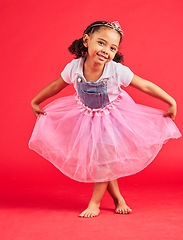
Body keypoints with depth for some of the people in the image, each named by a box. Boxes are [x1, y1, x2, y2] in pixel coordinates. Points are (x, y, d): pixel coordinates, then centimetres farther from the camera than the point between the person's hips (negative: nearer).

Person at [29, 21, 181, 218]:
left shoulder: (117, 71, -30)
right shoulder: (74, 68, -23)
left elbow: (146, 86, -19)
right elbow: (56, 86, -2)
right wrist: (35, 102, 8)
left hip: (112, 117, -3)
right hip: (87, 116, 3)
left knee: (104, 159, -6)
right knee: (96, 160, 6)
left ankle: (94, 203, 13)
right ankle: (118, 199, 25)